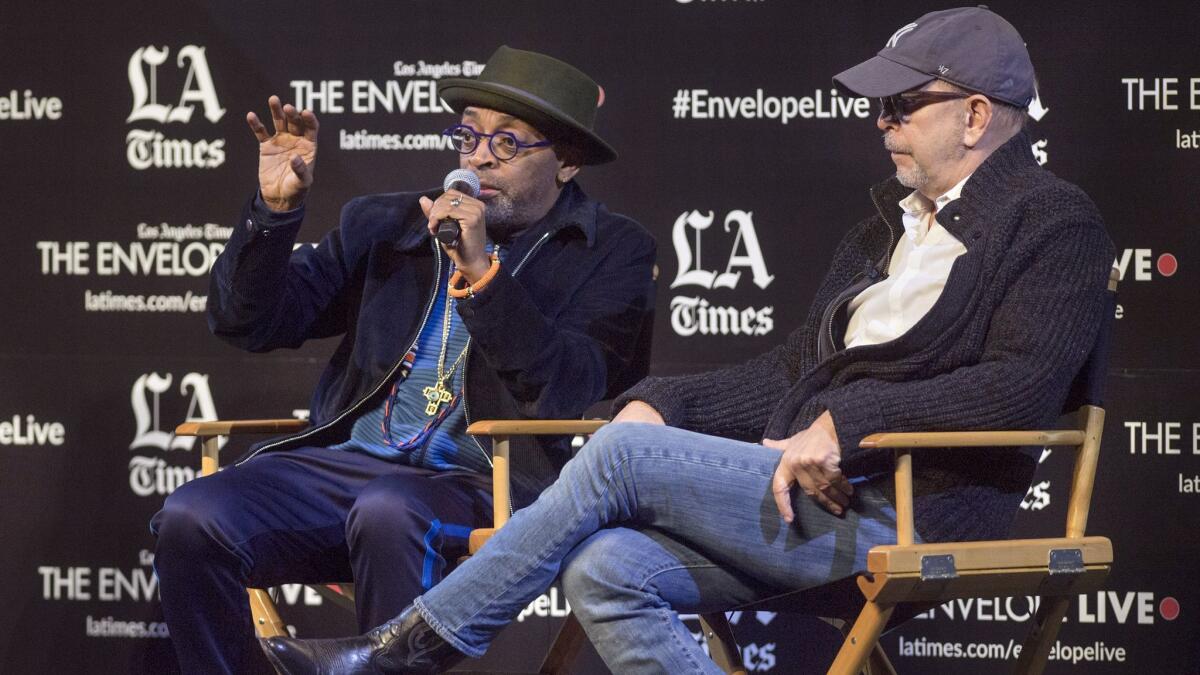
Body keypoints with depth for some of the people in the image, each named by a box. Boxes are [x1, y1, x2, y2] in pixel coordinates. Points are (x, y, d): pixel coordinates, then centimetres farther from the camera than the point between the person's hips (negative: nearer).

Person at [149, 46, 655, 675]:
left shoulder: (612, 252, 6)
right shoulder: (383, 223, 18)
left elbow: (567, 395, -10)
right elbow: (250, 322, 15)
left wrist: (482, 271, -18)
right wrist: (274, 209, -1)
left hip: (486, 484, -4)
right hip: (346, 459, 4)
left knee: (388, 513, -39)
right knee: (190, 520, -23)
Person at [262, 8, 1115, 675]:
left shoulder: (1055, 224, -2)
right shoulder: (884, 232, 26)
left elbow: (1022, 385, -17)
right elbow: (793, 373, 25)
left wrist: (846, 424, -20)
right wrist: (661, 405, 8)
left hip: (901, 513, -8)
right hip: (808, 497, 8)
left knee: (622, 456, -17)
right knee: (605, 569, -17)